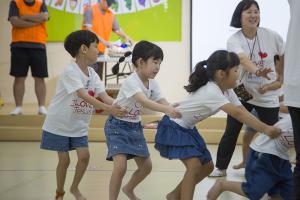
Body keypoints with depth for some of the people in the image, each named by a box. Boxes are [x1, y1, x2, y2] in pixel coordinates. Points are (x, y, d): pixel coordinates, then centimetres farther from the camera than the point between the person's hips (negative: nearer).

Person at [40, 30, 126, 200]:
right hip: (59, 124, -6)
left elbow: (104, 96, -9)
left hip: (79, 126, 6)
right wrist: (107, 108, -43)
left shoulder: (92, 74, 1)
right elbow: (84, 96, -34)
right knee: (64, 160, -2)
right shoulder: (70, 72, -23)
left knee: (84, 156, -5)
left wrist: (119, 108, -27)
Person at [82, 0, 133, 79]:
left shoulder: (111, 15, 12)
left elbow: (117, 30, 11)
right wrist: (103, 41, -23)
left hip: (100, 51, 6)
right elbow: (88, 29, -15)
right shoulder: (90, 11, -7)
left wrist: (125, 37, -12)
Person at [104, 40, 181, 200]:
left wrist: (176, 111, -28)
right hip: (118, 125, -8)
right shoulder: (131, 81, -25)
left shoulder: (152, 84, -1)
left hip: (135, 126, 8)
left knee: (146, 165, 11)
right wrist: (167, 110, -53)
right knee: (121, 166, -23)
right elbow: (144, 102, -41)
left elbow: (164, 103, -8)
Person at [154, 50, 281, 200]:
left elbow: (242, 110, -8)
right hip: (173, 128, -10)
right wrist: (265, 129, -44)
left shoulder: (227, 90, -1)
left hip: (187, 129, 10)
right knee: (195, 165, -25)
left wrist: (264, 128, -22)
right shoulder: (211, 92, -31)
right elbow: (237, 114, -40)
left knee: (207, 166, 12)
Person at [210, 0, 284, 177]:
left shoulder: (272, 36, -10)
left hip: (268, 95, 0)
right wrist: (257, 71, -55)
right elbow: (243, 59, -36)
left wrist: (280, 79, 3)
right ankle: (221, 167, 17)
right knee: (231, 132, 3)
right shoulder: (234, 40, -15)